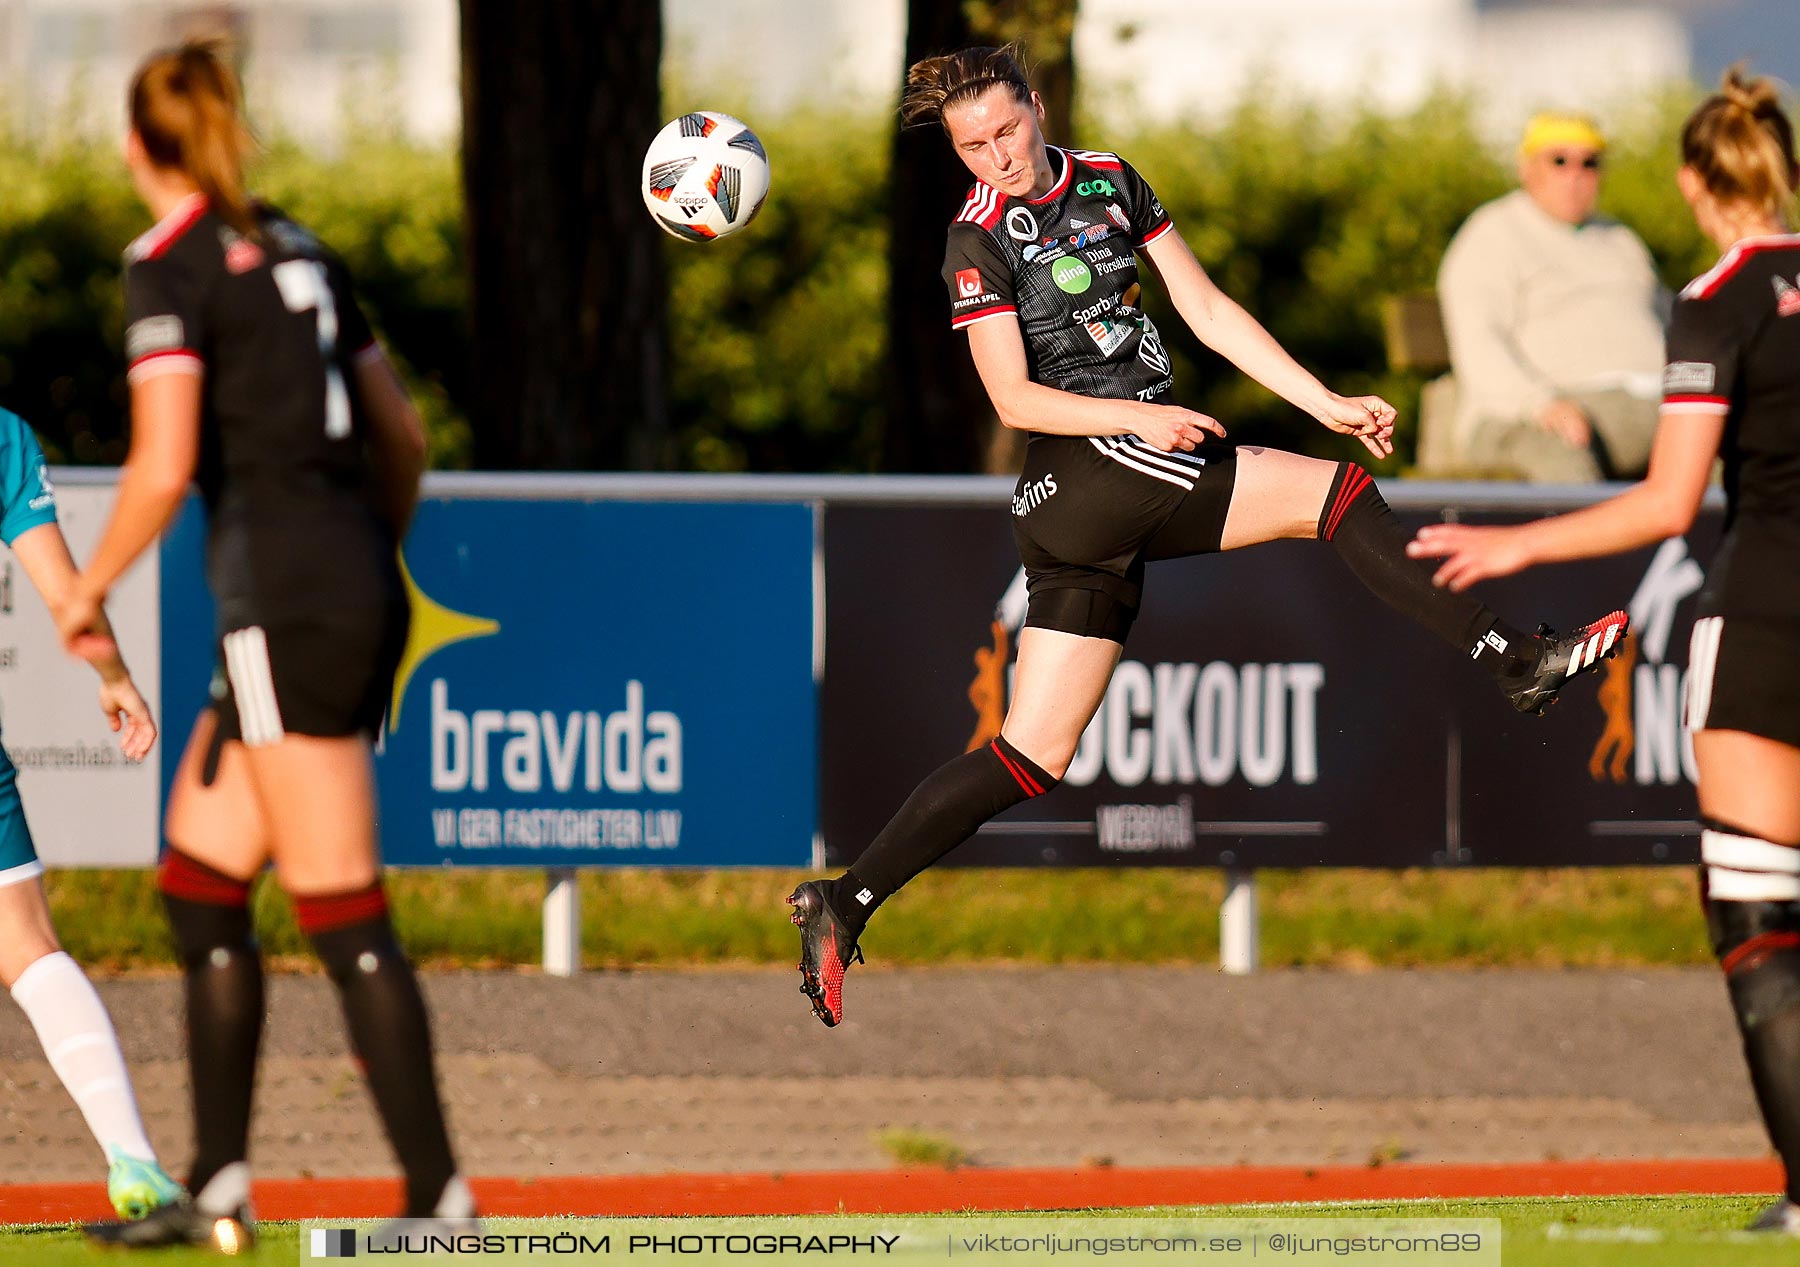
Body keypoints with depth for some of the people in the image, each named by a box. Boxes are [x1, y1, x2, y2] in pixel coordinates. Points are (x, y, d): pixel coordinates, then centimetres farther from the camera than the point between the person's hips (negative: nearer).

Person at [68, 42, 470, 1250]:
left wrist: (89, 590, -2)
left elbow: (161, 469, -16)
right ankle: (218, 1189, 14)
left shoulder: (173, 270, -8)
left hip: (286, 603, -8)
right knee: (199, 886, 14)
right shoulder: (299, 254, 15)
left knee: (346, 914, -7)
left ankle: (440, 1195, -10)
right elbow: (403, 436, 19)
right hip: (361, 591, 8)